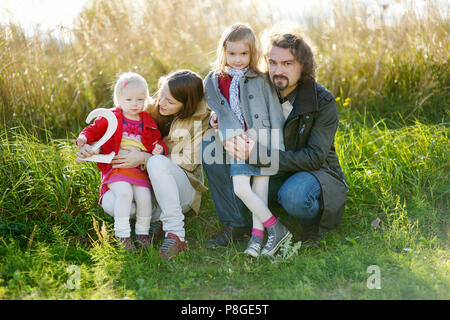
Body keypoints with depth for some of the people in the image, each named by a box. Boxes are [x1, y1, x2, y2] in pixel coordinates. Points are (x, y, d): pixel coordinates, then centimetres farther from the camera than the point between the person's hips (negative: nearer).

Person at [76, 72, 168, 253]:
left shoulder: (148, 123, 16)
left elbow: (157, 141, 23)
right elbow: (94, 130, 12)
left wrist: (159, 148, 0)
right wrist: (84, 139, -9)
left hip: (140, 170, 3)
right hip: (116, 168, -3)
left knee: (144, 197, -18)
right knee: (125, 193, -28)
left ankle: (142, 233, 5)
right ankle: (122, 236, -16)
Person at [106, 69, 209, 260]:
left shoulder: (200, 120, -11)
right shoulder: (153, 109, 2)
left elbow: (189, 162, -13)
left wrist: (145, 158, -22)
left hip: (183, 188, -5)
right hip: (148, 183, 5)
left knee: (157, 162, -37)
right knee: (110, 203, -22)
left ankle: (176, 233, -34)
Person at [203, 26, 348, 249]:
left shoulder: (323, 102, -16)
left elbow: (314, 158, -24)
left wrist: (258, 154, -33)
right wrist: (219, 121, -14)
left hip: (316, 174, -5)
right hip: (271, 176, 5)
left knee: (294, 196, -41)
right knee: (211, 144, -10)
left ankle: (313, 226, -4)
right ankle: (235, 225, -8)